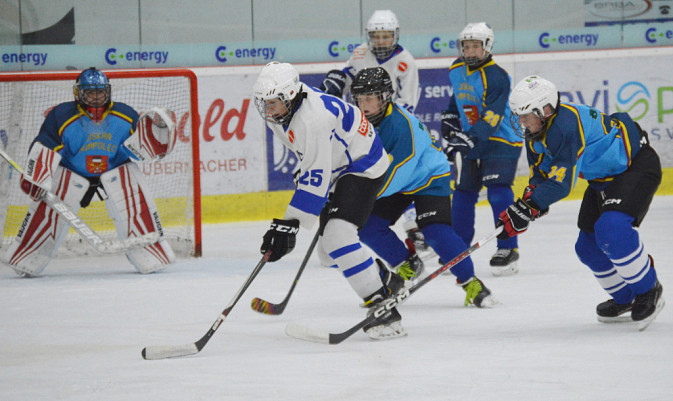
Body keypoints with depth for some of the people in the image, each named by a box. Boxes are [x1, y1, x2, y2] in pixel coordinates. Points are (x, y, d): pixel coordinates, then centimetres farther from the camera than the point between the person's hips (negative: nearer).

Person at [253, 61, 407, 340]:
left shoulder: (313, 118, -34)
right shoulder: (280, 112, -5)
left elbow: (316, 178, -34)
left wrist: (290, 223, -35)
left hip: (363, 166, -11)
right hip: (339, 169, 11)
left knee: (338, 235, -24)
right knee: (329, 240, 11)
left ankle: (382, 307, -24)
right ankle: (386, 281, 27)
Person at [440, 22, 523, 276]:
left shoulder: (496, 77, -19)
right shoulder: (457, 71, 6)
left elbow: (491, 117, -27)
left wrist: (471, 139, -36)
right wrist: (449, 126, 15)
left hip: (500, 140, -7)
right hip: (470, 142, 7)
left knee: (498, 192, -18)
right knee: (463, 191, 8)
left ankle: (508, 249, -14)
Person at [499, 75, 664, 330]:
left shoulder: (567, 126, -33)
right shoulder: (535, 130, -3)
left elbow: (562, 183, -34)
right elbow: (540, 174, 5)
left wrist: (526, 208, -33)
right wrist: (530, 199, -16)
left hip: (637, 164, -10)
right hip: (604, 177, 10)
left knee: (611, 230, -29)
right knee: (589, 246, 9)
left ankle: (648, 291, -9)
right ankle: (625, 299, 28)